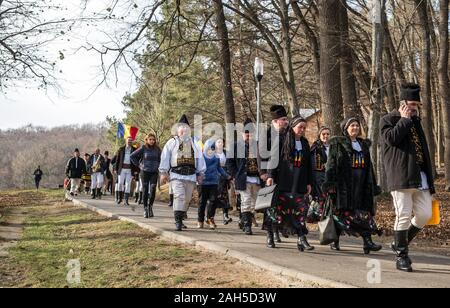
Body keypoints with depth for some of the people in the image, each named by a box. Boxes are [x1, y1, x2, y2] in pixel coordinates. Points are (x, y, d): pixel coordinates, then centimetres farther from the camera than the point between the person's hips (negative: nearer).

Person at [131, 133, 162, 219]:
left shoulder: (157, 149, 4)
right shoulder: (143, 148, -3)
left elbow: (161, 159, 20)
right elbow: (132, 156, 2)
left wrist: (158, 166, 7)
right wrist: (139, 165, 0)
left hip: (154, 172, 1)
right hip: (144, 172, -1)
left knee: (153, 190, -7)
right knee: (145, 191, 1)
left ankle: (150, 207, 12)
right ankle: (145, 209, 8)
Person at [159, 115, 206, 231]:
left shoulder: (194, 144, 17)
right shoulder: (172, 142, 8)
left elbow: (200, 158, 16)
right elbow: (165, 157, 4)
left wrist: (200, 174, 11)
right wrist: (164, 173, -3)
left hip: (191, 176, 4)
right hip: (176, 175, -4)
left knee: (187, 199, 8)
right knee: (179, 196, -17)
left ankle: (181, 219, 24)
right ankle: (178, 221, -18)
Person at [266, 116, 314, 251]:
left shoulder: (305, 143, 15)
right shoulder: (283, 140, -1)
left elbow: (309, 165, 17)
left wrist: (309, 183, 12)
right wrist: (271, 176, -13)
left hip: (299, 184, 4)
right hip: (283, 183, -4)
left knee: (301, 209, -4)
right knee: (278, 207, 0)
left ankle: (302, 239, -4)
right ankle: (270, 235, 14)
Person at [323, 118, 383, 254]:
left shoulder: (364, 144, 19)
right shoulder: (338, 143, 4)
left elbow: (369, 166, 20)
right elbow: (331, 164, -4)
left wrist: (373, 186, 16)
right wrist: (329, 183, -14)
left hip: (361, 184, 5)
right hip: (344, 182, -5)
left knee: (365, 211, -6)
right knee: (341, 211, -3)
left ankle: (367, 241, -13)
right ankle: (336, 241, 8)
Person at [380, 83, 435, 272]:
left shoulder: (415, 122, 23)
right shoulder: (388, 120, 3)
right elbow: (391, 138, -18)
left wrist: (429, 179, 22)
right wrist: (404, 120, -6)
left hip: (420, 178, 7)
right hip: (401, 177, -7)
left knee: (424, 214, 2)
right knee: (404, 216, -7)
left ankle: (400, 244, 20)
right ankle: (401, 256, 3)